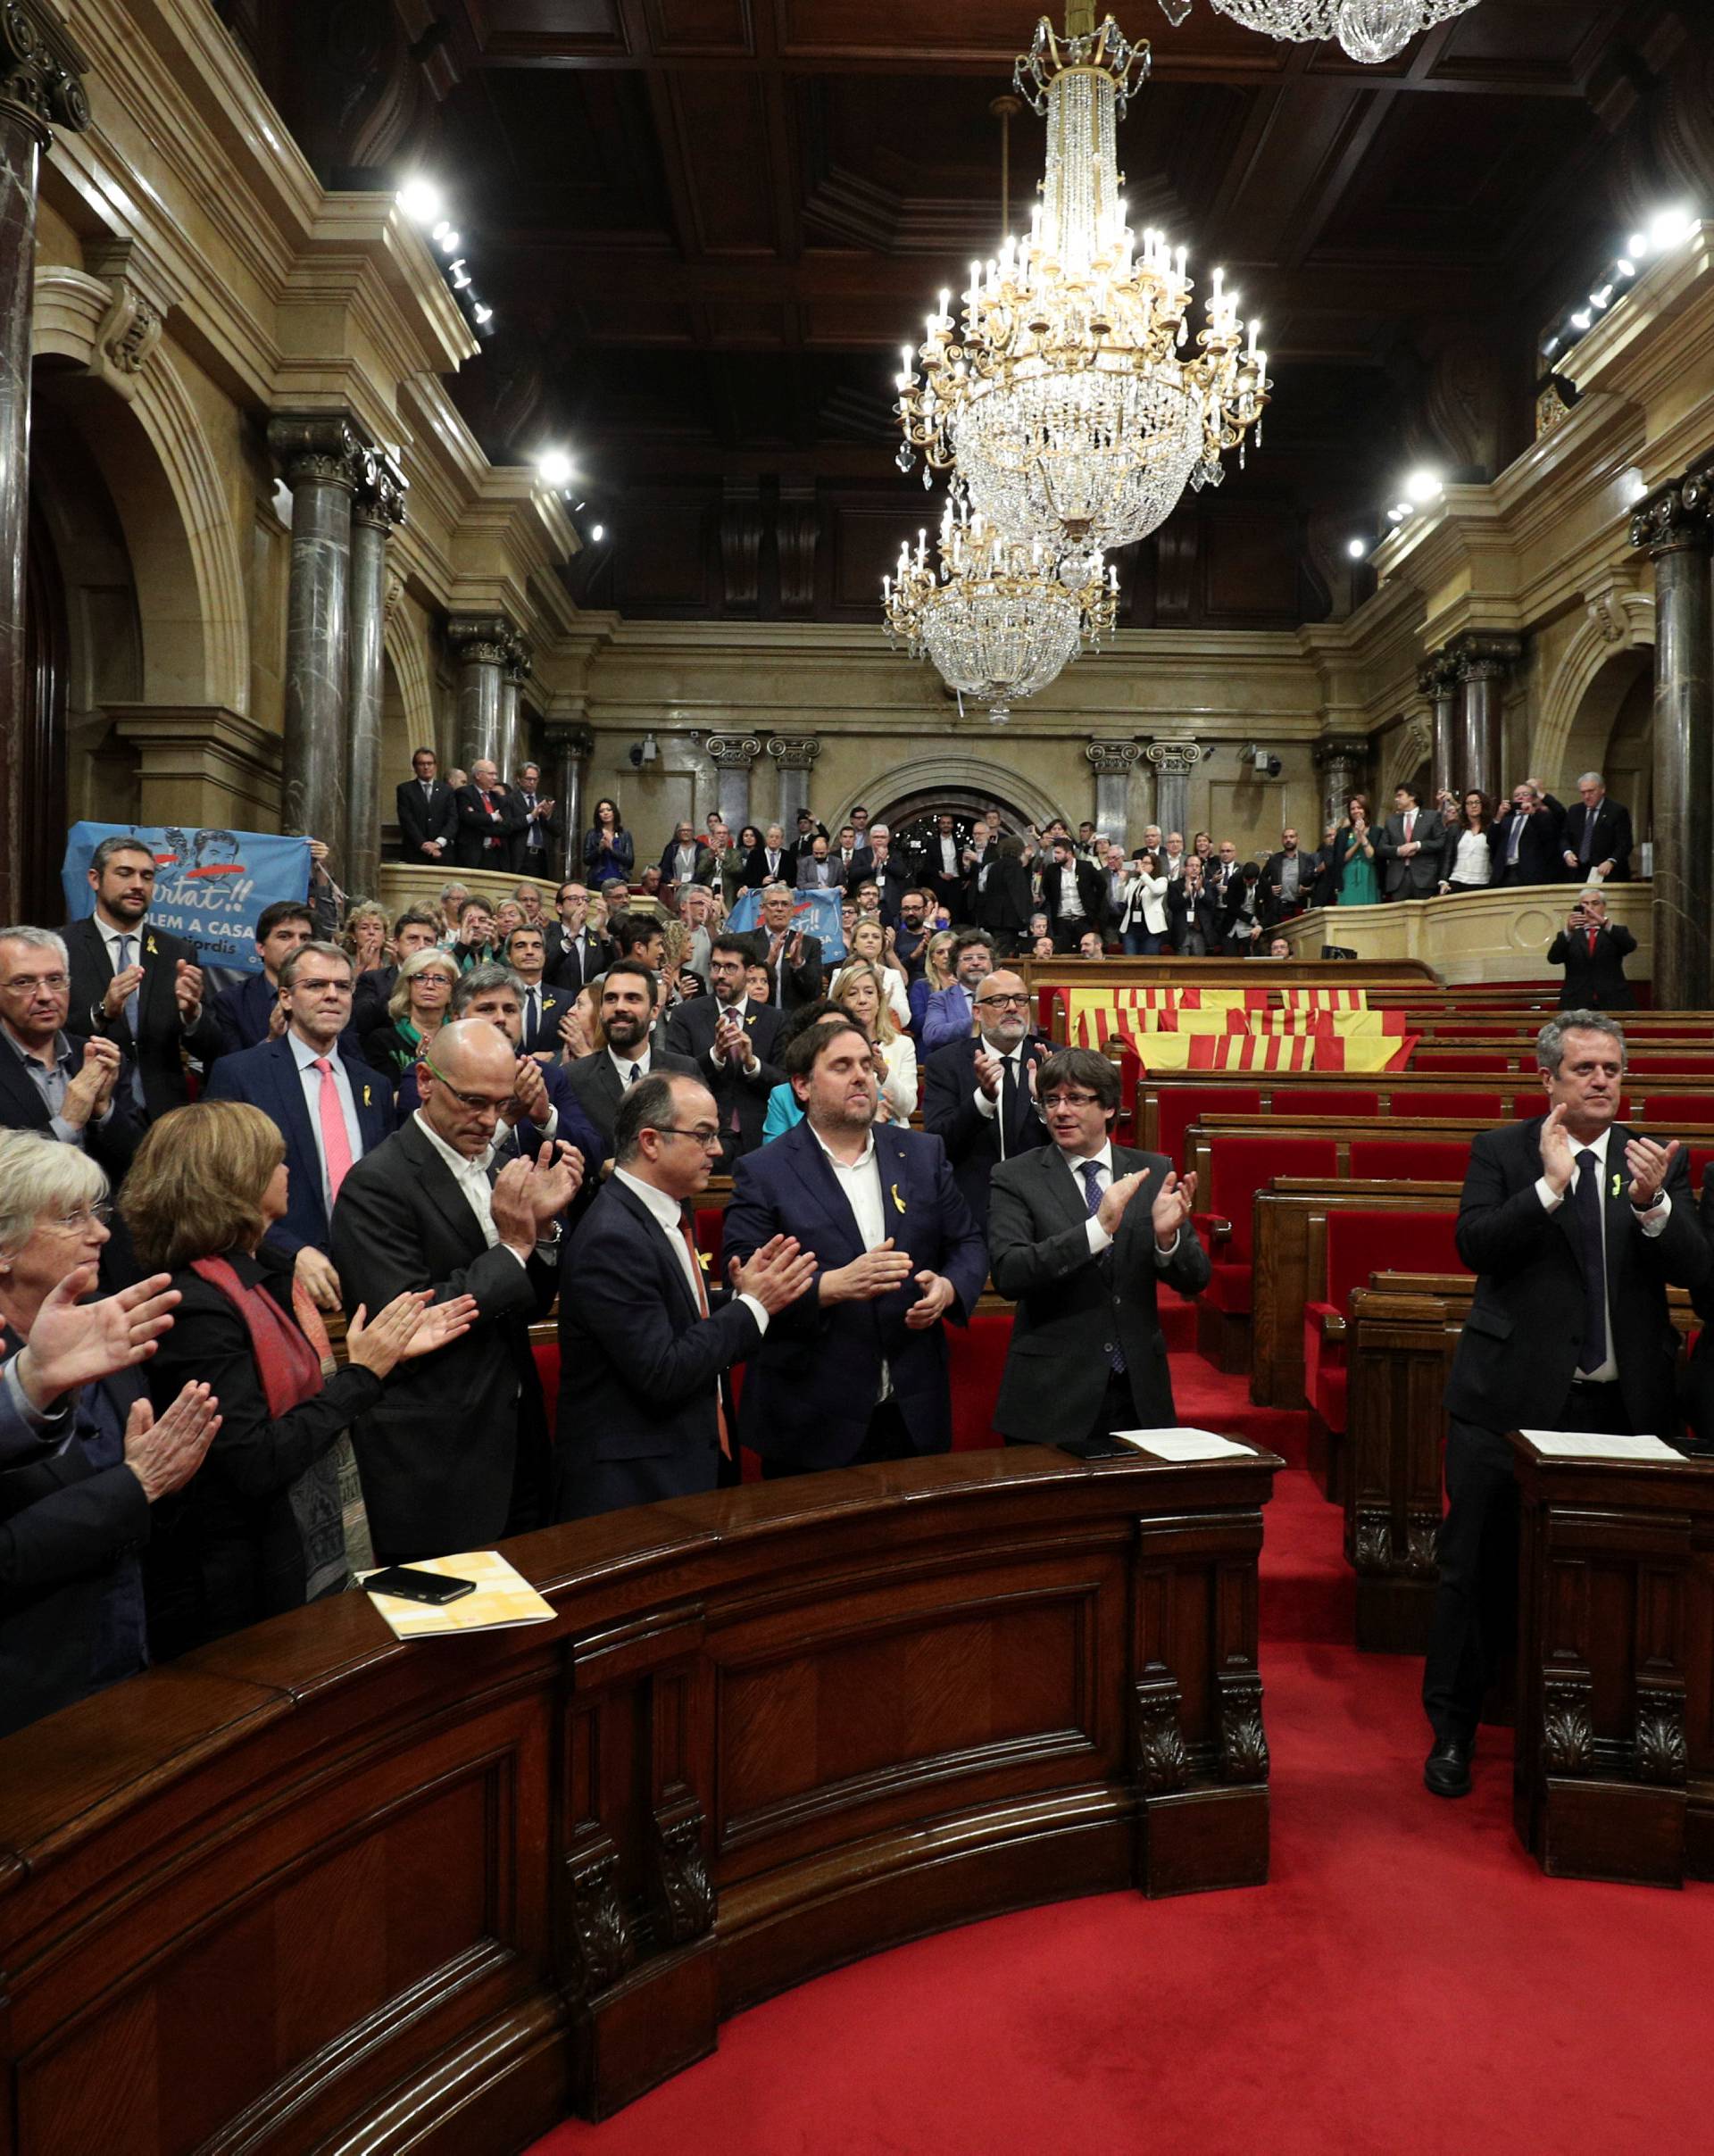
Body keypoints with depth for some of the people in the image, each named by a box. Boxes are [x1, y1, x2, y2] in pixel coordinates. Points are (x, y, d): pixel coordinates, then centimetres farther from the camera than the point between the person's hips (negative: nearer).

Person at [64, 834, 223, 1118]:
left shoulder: (176, 953, 6)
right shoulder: (60, 947, 0)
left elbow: (210, 1051, 3)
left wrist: (191, 1011, -16)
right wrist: (102, 1011, -23)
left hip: (162, 1115, 2)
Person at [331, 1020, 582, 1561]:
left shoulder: (491, 1167, 8)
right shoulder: (376, 1185, -14)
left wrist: (541, 1225, -7)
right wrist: (514, 1246, -17)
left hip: (515, 1440, 7)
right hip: (434, 1464, -7)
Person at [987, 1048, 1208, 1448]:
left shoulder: (1154, 1172, 4)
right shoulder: (1015, 1178, -5)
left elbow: (1195, 1280, 2)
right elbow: (1007, 1275, -19)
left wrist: (1167, 1236, -19)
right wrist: (1097, 1229, -28)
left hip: (1140, 1394, 3)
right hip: (1051, 1398, -3)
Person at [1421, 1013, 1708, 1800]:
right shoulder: (1502, 1151, 1)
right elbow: (1473, 1242, -13)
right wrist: (1551, 1184, -22)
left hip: (1622, 1404, 2)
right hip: (1512, 1396, -2)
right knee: (1477, 1570, 5)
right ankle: (1452, 1730, 21)